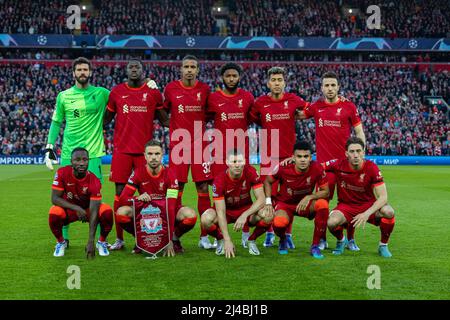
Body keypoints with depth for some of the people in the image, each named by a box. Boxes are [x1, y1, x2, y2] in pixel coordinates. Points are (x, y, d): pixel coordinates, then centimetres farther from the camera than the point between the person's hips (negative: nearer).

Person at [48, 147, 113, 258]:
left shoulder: (94, 181, -26)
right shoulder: (62, 173, -21)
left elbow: (93, 212, -30)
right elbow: (54, 198, -19)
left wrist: (90, 242, -38)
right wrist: (76, 208, -33)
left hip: (87, 209, -1)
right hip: (69, 209, 1)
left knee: (107, 211, -31)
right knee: (54, 214, -33)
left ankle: (102, 242, -1)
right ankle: (61, 242, -1)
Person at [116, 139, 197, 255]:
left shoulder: (169, 173, -18)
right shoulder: (138, 172, -11)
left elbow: (171, 206, -25)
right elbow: (122, 199, -12)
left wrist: (169, 240, -32)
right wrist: (138, 198, -37)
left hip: (166, 211, -1)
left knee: (190, 215, -32)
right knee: (121, 212, -27)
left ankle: (174, 238, 0)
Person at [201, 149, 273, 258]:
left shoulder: (251, 172, -20)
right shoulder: (219, 180, -26)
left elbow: (261, 199, -22)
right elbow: (221, 212, -26)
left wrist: (244, 215, -37)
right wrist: (227, 240, -33)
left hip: (247, 209, 1)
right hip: (227, 210, -1)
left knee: (268, 215, -30)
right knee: (206, 219, -33)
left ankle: (251, 240, 0)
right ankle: (221, 240, 1)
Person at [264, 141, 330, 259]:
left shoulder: (317, 168, -20)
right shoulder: (283, 168, -21)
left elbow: (325, 191, -11)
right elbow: (267, 181, -2)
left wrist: (309, 197, -29)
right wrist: (268, 202, -13)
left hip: (305, 203, 2)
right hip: (285, 203, -2)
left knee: (323, 204, -31)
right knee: (279, 223, -36)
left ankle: (315, 246, -16)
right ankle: (283, 240, 7)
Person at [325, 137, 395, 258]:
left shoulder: (371, 168, -17)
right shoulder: (339, 165, -15)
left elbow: (383, 197, -20)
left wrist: (367, 213, -33)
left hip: (368, 205, 0)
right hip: (346, 206, 0)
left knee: (389, 212, -31)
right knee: (331, 222, -32)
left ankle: (383, 246, -2)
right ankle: (341, 241, 7)